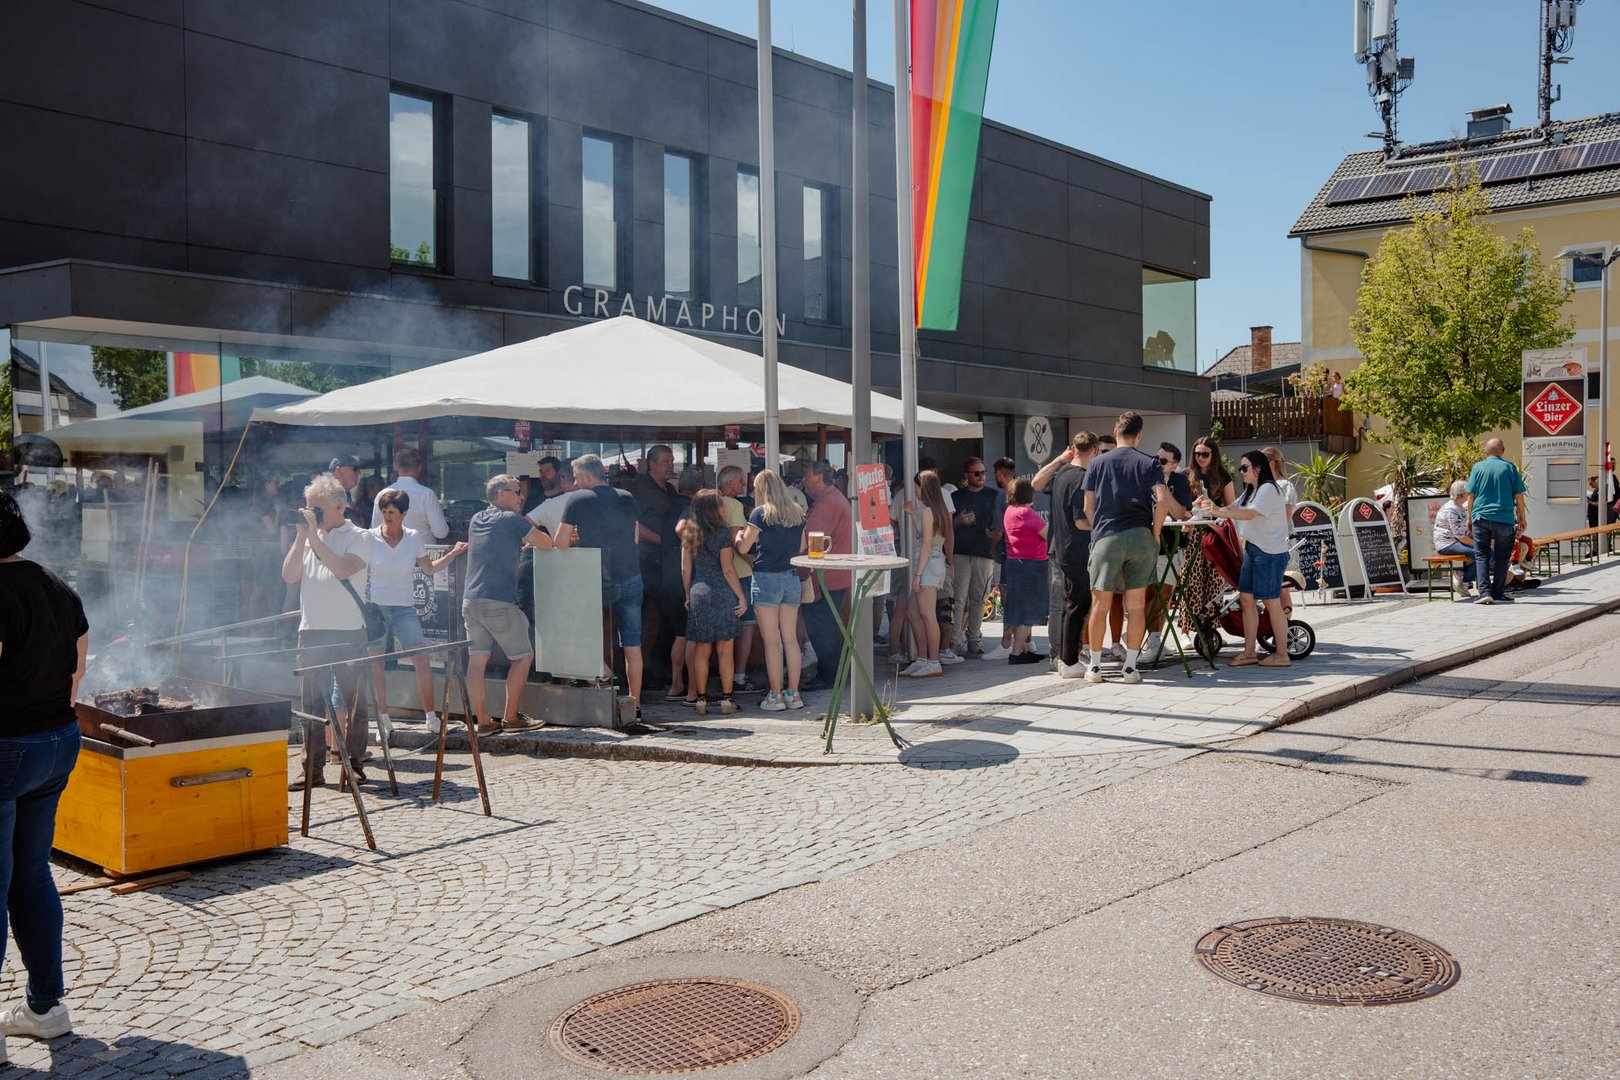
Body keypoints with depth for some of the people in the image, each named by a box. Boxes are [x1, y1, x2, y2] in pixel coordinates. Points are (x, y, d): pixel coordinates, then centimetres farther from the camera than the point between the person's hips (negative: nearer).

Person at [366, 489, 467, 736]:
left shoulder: (414, 538, 4)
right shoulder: (370, 538, -3)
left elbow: (429, 568, 16)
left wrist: (454, 553, 9)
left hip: (404, 608, 1)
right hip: (375, 607, -1)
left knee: (422, 662, -7)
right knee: (375, 667, 1)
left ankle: (431, 717, 2)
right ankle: (384, 720, 13)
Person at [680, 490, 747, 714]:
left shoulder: (690, 534, 7)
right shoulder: (722, 533, -8)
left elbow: (685, 569, 9)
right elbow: (728, 570, -10)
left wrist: (688, 595, 19)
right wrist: (741, 597, -4)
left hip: (698, 593, 4)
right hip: (722, 594, -4)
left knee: (702, 650, 8)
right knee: (725, 650, 2)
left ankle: (700, 698, 9)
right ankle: (727, 699, 4)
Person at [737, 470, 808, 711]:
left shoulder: (761, 513, -8)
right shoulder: (798, 514, 8)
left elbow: (743, 548, -6)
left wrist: (738, 536, 14)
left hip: (766, 577, -5)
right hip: (792, 578, 5)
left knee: (771, 641, -1)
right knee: (790, 639, 8)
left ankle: (775, 696, 1)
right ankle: (793, 693, 11)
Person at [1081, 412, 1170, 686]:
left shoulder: (1098, 464, 9)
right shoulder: (1149, 463, 6)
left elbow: (1088, 507, 7)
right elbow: (1163, 501, -7)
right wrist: (1155, 533, 2)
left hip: (1106, 538, 0)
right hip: (1140, 538, 0)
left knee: (1100, 604, 7)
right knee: (1136, 606, 6)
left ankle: (1095, 666, 12)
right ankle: (1130, 667, 9)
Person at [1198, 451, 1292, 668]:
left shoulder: (1268, 489, -12)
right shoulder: (1250, 491, 20)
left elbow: (1250, 514, -25)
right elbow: (1233, 509, 9)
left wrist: (1219, 511, -36)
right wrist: (1210, 508, -8)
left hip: (1270, 553, -10)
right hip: (1253, 549, 10)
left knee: (1271, 602, -5)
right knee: (1246, 598, 6)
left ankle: (1282, 655, 2)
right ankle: (1249, 652, 10)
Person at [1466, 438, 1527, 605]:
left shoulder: (1478, 467, 3)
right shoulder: (1509, 467, 2)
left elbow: (1471, 495, 2)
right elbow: (1519, 496, 3)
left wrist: (1469, 517, 12)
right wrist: (1521, 518, 12)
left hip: (1481, 517, 0)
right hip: (1504, 518, 0)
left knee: (1481, 556, 4)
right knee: (1502, 557, 9)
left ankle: (1484, 592, -10)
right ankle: (1497, 593, 11)